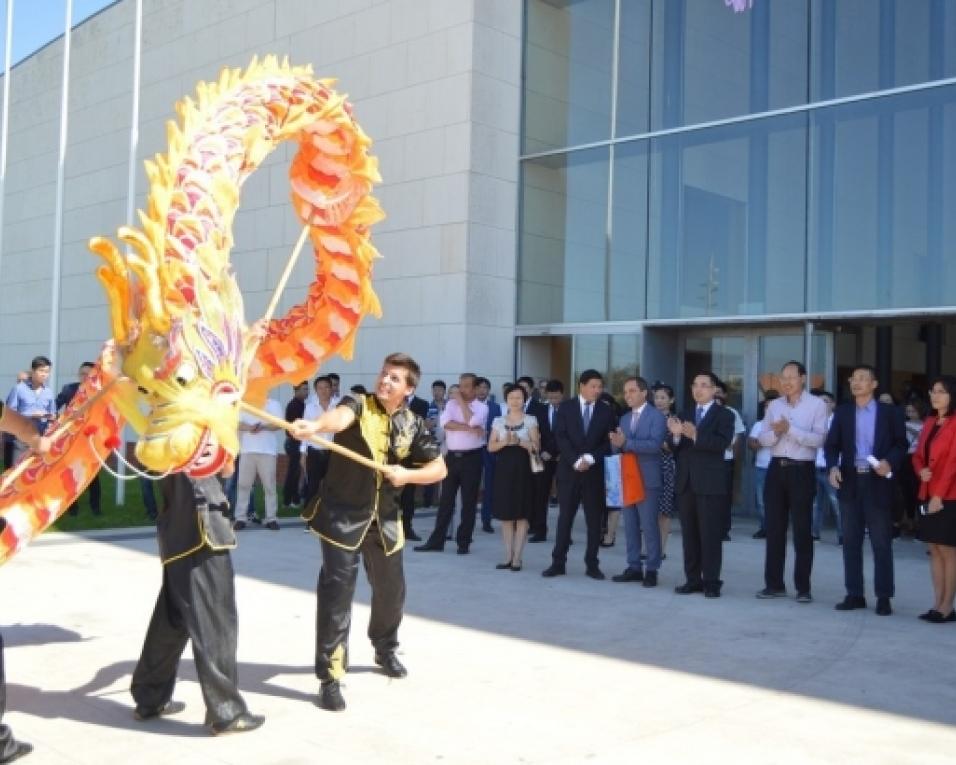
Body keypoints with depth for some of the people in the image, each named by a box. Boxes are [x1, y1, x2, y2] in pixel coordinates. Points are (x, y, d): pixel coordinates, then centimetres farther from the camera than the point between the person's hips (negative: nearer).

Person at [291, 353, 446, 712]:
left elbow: (439, 469, 5)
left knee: (391, 590, 18)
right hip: (342, 516, -5)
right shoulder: (358, 405, -12)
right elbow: (339, 417, -36)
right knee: (337, 592, -12)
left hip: (384, 519, 5)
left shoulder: (413, 425, 0)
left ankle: (385, 650, 46)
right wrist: (314, 425, -59)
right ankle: (330, 677, -2)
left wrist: (407, 474, -15)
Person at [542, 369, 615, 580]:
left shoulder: (606, 411, 6)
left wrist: (590, 458, -13)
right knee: (565, 517, 2)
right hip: (569, 470, -1)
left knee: (594, 519, 3)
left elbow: (609, 442, 0)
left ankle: (592, 564, 11)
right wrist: (576, 460, -16)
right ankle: (558, 563, 7)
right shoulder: (566, 407, 3)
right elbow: (561, 437, -5)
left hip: (594, 471, 1)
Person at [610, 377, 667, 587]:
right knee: (630, 526, 9)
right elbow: (619, 446, 9)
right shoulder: (624, 418, 15)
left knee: (649, 526, -2)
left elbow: (654, 445, -20)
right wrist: (617, 443, -15)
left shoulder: (657, 416, -6)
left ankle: (652, 570, 5)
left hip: (647, 479, -6)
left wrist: (626, 443, -26)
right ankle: (634, 567, 17)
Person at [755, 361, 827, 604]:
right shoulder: (774, 405, 10)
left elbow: (818, 439, -15)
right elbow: (763, 438, 7)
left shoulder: (817, 404, -5)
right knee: (774, 528, 8)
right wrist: (776, 432, -14)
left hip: (802, 470, -5)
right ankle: (774, 584, 15)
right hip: (776, 469, 5)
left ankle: (803, 587, 9)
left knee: (802, 530, 1)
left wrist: (790, 429, -22)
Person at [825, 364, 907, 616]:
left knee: (881, 542, 0)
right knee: (851, 541, 6)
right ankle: (854, 594, 12)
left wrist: (890, 463, -17)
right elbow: (832, 444, 7)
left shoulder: (890, 412, 4)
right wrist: (833, 467, -11)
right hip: (850, 481, 3)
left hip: (877, 481, -3)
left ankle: (883, 597, 6)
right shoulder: (842, 412, 11)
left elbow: (900, 444, 1)